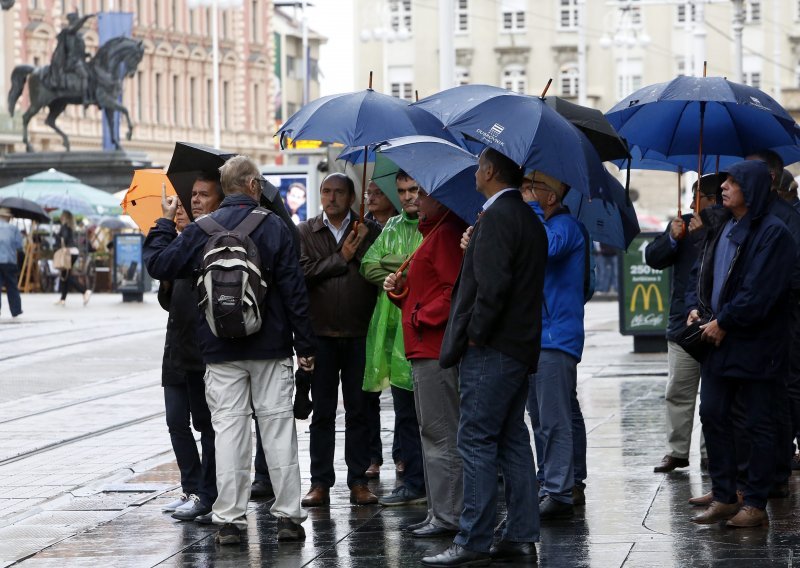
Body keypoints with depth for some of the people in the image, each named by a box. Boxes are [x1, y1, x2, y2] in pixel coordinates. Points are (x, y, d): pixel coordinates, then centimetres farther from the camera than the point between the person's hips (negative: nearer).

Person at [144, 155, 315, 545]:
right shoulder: (274, 226, -4)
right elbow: (294, 288, -4)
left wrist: (165, 222, 17)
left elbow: (159, 264, 3)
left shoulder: (202, 230, -1)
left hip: (221, 350, 1)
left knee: (228, 428, 2)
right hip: (271, 348, -1)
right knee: (278, 425, 5)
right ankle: (288, 515, 5)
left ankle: (229, 519, 0)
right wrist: (304, 344, 1)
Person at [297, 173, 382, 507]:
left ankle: (358, 482, 9)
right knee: (322, 412, 4)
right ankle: (320, 483, 9)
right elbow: (303, 272, -9)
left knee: (359, 410, 3)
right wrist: (340, 258, -9)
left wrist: (362, 246, -10)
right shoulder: (306, 232, 7)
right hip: (321, 333, 0)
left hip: (359, 333, 0)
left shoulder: (369, 231, 8)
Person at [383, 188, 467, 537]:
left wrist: (423, 317, -16)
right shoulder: (433, 233, 20)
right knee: (433, 433, 14)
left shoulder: (446, 234, -14)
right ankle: (439, 512, 19)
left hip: (436, 352, -11)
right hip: (426, 350, 11)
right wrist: (400, 288, 8)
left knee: (440, 433, -8)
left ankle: (447, 516, -6)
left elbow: (456, 289, -24)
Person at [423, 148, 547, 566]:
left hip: (491, 349, -10)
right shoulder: (529, 219, 16)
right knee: (513, 441, 12)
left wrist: (475, 335, -15)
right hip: (520, 347, 10)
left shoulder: (497, 217, -14)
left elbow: (492, 284, -24)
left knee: (476, 442, -8)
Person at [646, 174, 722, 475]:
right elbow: (652, 257, 8)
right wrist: (673, 239, -9)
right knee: (678, 393, 7)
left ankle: (711, 452, 8)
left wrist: (705, 234, -23)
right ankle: (677, 451, 12)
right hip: (683, 325, 5)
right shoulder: (684, 224, 10)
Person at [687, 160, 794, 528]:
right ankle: (723, 497, 18)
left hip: (756, 346, -8)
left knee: (759, 425, 1)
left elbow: (760, 292, -20)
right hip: (718, 341, 8)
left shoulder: (773, 234, -14)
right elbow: (703, 273, 20)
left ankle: (755, 504, 7)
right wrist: (695, 308, 2)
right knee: (712, 415, 9)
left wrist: (723, 322, -16)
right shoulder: (720, 228, 12)